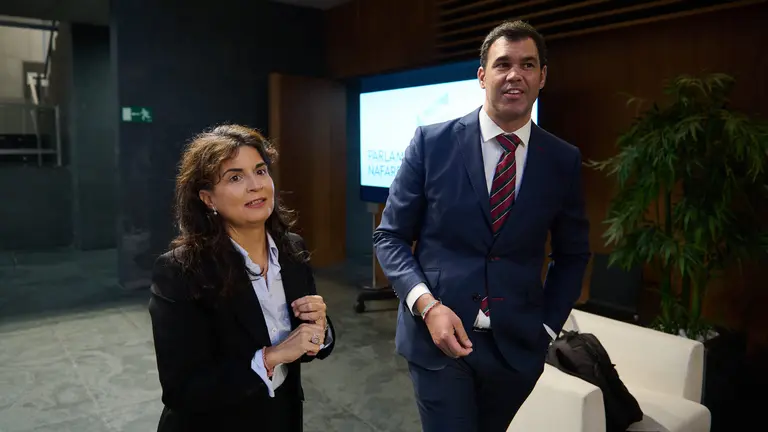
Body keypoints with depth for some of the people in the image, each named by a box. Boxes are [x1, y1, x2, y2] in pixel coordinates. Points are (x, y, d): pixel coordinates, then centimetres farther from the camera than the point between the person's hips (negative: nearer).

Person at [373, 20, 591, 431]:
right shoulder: (433, 142, -7)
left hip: (517, 344, 3)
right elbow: (390, 236, -4)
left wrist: (547, 326, 4)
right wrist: (427, 305, -16)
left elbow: (573, 254, 11)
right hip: (437, 334, -2)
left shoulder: (563, 160, 0)